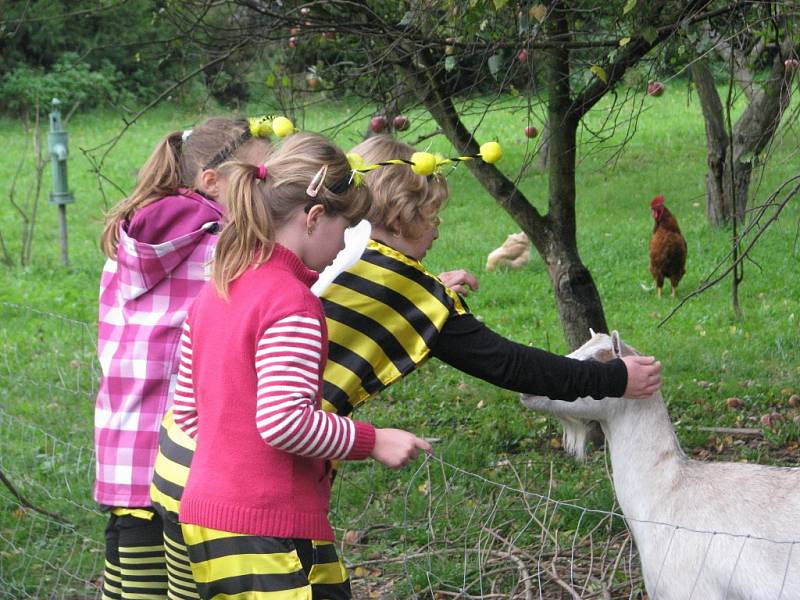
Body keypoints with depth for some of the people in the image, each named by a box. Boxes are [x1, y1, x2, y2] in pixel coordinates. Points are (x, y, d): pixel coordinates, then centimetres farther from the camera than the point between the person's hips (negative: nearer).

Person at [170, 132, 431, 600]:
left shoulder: (214, 292, 11)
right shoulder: (291, 303, -16)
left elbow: (187, 409, 17)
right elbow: (284, 420, -23)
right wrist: (370, 441, -14)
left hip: (205, 519, 9)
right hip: (272, 528, -9)